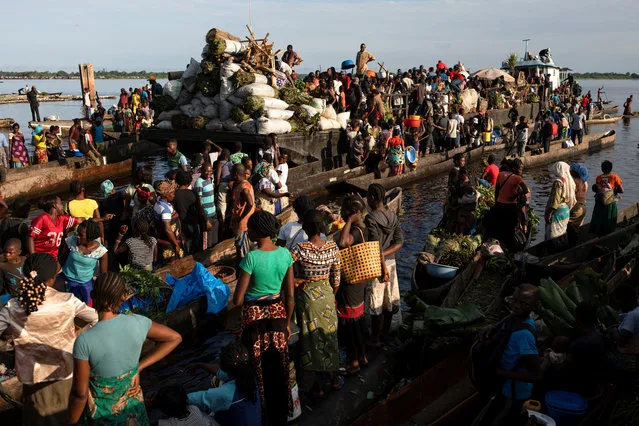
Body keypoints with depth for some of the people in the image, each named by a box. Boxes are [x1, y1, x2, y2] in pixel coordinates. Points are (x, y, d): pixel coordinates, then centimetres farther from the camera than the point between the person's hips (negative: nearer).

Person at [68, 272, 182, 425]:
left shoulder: (84, 341, -28)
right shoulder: (137, 323, -19)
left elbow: (80, 393, -21)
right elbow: (175, 338, -4)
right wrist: (139, 367, -4)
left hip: (101, 413, -2)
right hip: (133, 404, 3)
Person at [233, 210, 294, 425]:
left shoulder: (251, 257, -22)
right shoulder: (285, 254, -7)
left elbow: (237, 300, -18)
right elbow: (290, 295, 0)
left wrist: (248, 298, 5)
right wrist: (287, 322, 12)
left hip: (255, 318, -5)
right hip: (278, 314, 5)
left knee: (259, 370, 13)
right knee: (278, 368, 18)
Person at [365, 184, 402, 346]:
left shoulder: (370, 218, -21)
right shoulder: (392, 215, 0)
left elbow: (376, 247, -23)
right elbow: (399, 242, -3)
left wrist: (383, 269, -18)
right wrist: (385, 254, -10)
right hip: (391, 262, 7)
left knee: (375, 304, 5)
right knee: (388, 299, 18)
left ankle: (376, 339, 15)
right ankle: (386, 332, 34)